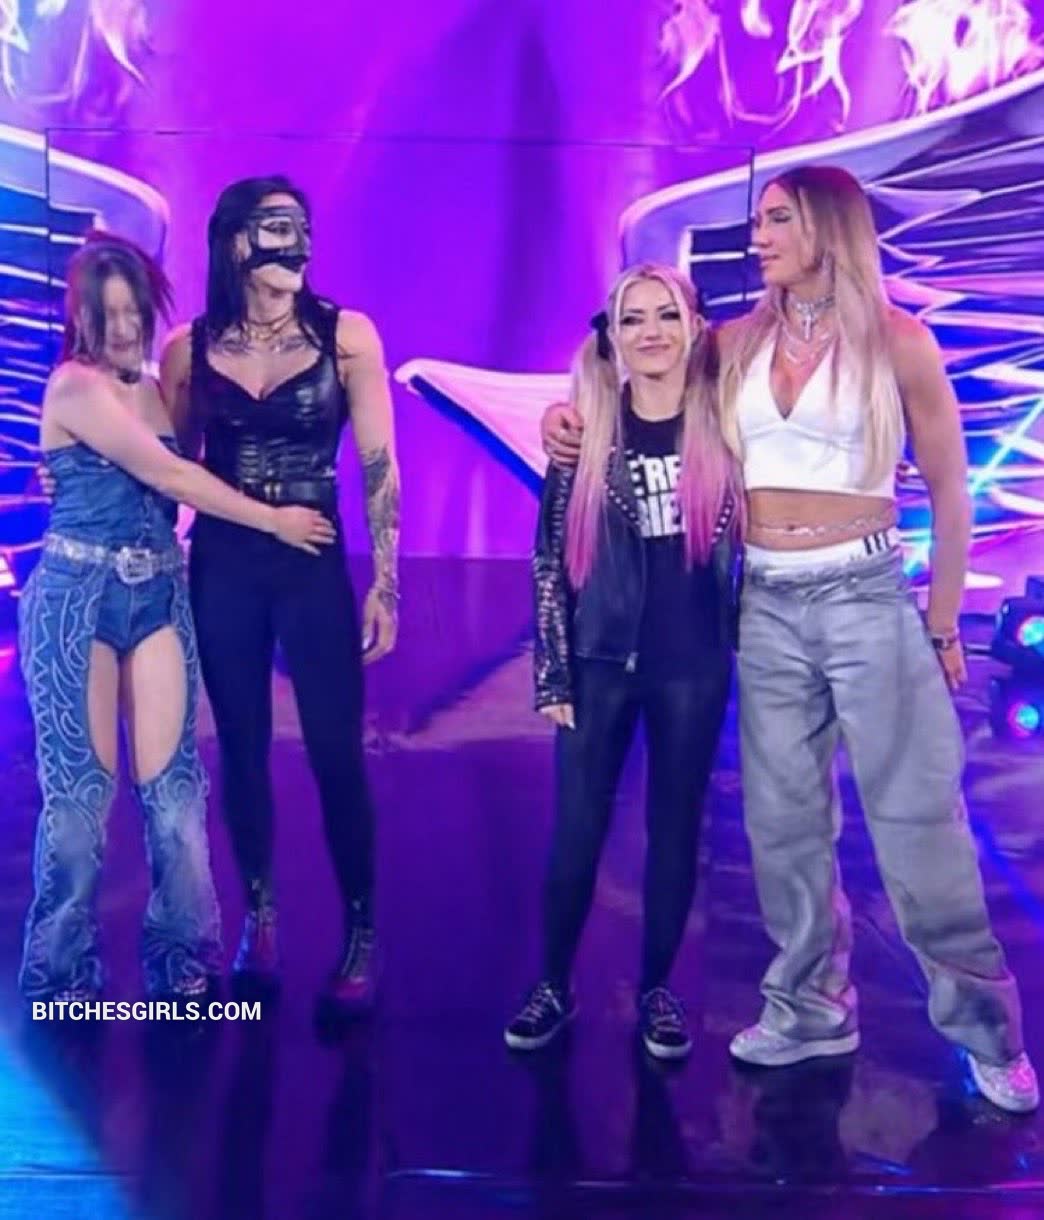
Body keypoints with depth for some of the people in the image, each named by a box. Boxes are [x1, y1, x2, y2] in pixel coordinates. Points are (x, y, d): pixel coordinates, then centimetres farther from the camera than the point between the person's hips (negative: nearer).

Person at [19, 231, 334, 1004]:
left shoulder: (154, 389, 14)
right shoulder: (74, 387, -8)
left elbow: (175, 485, 6)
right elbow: (172, 479, -14)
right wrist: (275, 519, -9)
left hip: (159, 594, 6)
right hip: (77, 595, -5)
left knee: (173, 783, 4)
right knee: (80, 788, 2)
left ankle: (182, 958, 18)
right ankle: (62, 973, 18)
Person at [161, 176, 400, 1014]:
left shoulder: (346, 335, -4)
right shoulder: (189, 348, 2)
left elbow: (379, 466, -4)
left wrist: (386, 584, -8)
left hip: (315, 563, -2)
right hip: (220, 565, 2)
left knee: (338, 754, -1)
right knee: (241, 749, 11)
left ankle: (361, 934, 15)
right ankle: (260, 916, 28)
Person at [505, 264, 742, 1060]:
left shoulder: (722, 428, 0)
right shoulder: (585, 431, -2)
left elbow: (748, 543, 7)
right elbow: (551, 558, -1)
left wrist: (747, 642, 4)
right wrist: (552, 673, -4)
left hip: (694, 664, 1)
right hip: (601, 660, 0)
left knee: (677, 827, 9)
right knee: (577, 828, 4)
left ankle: (658, 988, 25)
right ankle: (554, 986, 21)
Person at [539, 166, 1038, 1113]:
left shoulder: (898, 340, -2)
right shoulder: (737, 345, 7)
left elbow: (949, 492, 1)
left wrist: (943, 621, 1)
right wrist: (575, 412, -2)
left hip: (866, 596, -4)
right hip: (766, 606, 4)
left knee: (916, 817, -1)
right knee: (783, 819, 10)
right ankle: (813, 1007, 25)